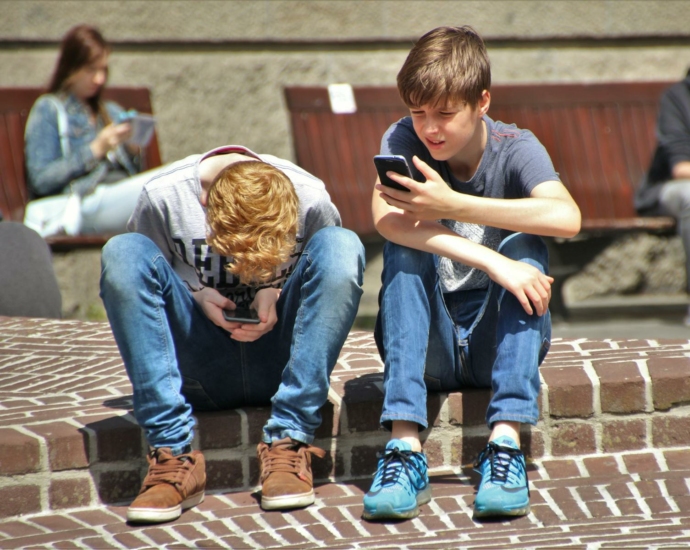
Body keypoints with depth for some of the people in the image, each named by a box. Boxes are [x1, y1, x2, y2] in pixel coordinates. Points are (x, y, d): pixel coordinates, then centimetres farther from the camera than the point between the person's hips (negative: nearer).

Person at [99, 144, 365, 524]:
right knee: (122, 251, -24)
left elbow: (336, 280, 4)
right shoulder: (163, 198, -14)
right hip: (199, 373, 0)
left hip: (276, 364, 0)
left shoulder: (311, 200, -12)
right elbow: (132, 283, 0)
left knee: (343, 244, -23)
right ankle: (173, 456, -29)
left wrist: (277, 292, -16)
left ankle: (287, 444, -25)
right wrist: (195, 295, -19)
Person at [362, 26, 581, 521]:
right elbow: (385, 218, -29)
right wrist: (489, 262, -37)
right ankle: (405, 449, -37)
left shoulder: (515, 149, -8)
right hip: (429, 347, 1)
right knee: (406, 246, -25)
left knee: (524, 246, -25)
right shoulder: (403, 141, -6)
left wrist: (453, 206, -34)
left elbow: (566, 218, -30)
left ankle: (505, 444, -35)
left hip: (500, 341, 0)